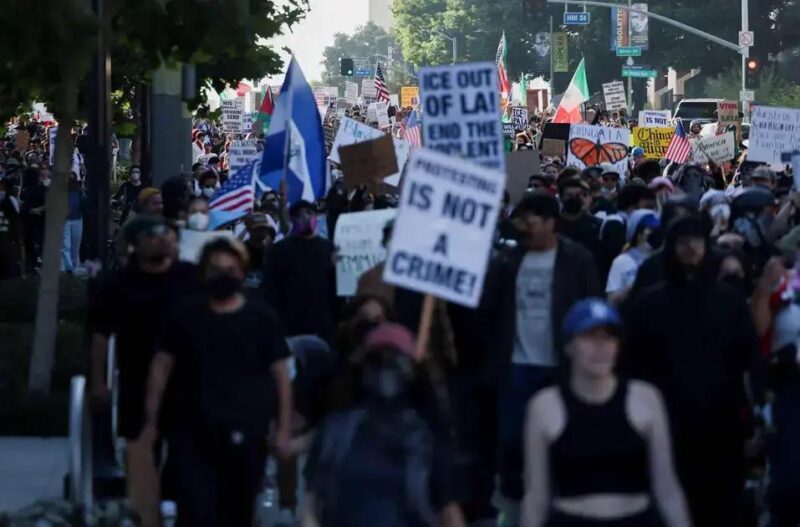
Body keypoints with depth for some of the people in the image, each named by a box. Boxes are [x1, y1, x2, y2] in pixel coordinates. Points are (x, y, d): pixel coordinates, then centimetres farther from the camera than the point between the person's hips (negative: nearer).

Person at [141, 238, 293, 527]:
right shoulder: (184, 316, 5)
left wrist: (283, 428, -3)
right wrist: (151, 421, 2)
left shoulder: (261, 318, 2)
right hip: (194, 432, 0)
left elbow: (280, 374, 3)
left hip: (246, 434, 0)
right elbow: (162, 366, 7)